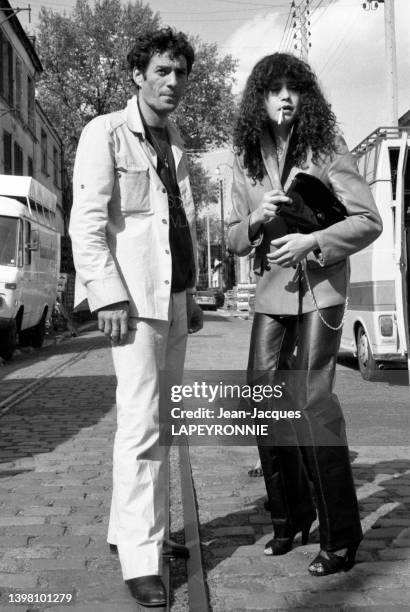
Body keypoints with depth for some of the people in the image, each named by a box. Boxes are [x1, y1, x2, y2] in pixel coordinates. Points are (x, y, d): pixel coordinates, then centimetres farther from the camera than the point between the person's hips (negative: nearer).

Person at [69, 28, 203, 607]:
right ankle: (140, 557, -2)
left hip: (173, 295, 8)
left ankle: (132, 528, 23)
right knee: (141, 424, -10)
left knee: (160, 423, 11)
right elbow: (86, 221, -11)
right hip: (133, 294, -8)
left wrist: (191, 295, 18)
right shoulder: (105, 132, -2)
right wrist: (108, 295, -19)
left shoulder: (176, 144, 20)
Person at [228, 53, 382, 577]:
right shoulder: (246, 161, 7)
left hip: (319, 286, -5)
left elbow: (368, 221, -7)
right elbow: (234, 240, 9)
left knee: (312, 403, -12)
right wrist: (256, 219, -12)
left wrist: (312, 240, -21)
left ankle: (340, 537, 1)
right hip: (271, 290, 5)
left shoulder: (326, 151, -5)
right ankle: (288, 518, 23)